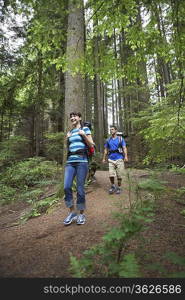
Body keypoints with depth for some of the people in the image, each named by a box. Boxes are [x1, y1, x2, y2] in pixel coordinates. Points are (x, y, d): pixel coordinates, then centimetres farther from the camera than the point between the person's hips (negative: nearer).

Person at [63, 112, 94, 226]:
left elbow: (91, 145, 2)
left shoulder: (85, 129, 7)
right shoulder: (70, 131, 22)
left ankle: (81, 214, 15)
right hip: (70, 162, 5)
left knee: (80, 189, -3)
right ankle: (72, 213, 8)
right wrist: (67, 139, 9)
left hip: (82, 161, -4)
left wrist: (83, 135, -11)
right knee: (67, 187, -9)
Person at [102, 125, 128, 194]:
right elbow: (106, 150, 17)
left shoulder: (120, 139, 4)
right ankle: (113, 186, 18)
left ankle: (119, 188, 20)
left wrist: (126, 156, -18)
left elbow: (124, 148, -3)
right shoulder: (108, 140, 12)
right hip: (111, 160, 2)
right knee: (111, 175, -6)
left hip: (119, 159, -2)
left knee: (119, 175, 3)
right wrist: (104, 158, 12)